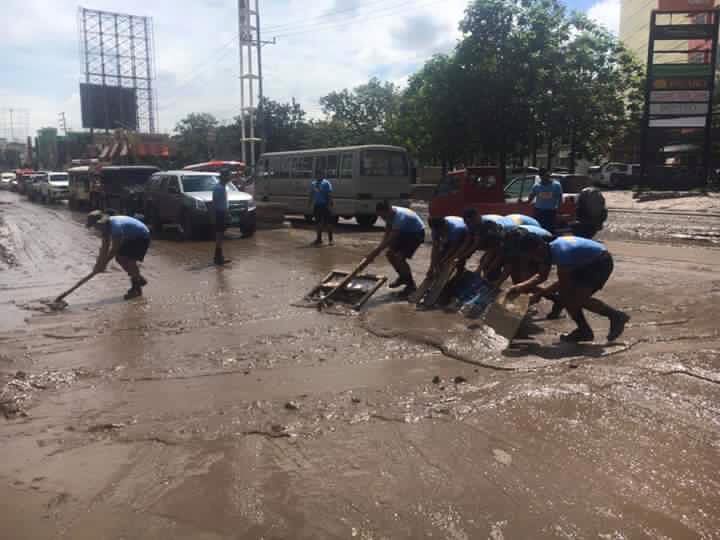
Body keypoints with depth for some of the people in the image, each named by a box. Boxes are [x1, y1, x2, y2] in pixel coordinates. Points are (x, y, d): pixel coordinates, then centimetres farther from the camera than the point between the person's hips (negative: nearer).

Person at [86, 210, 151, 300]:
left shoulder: (115, 225, -32)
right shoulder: (106, 226, -3)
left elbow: (114, 248, -29)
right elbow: (104, 247, -1)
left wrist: (103, 263, -22)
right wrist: (99, 264, -7)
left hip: (142, 237, -10)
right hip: (131, 238, 10)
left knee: (129, 259, -18)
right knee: (120, 258, 4)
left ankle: (136, 288, -7)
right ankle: (139, 279, 20)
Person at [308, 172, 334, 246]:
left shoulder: (326, 183, -9)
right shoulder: (313, 183, 12)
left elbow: (330, 195, -14)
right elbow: (312, 194, 19)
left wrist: (329, 205, -20)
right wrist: (310, 204, 14)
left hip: (325, 205, -7)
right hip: (317, 205, 7)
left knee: (328, 223, -2)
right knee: (318, 222, 12)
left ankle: (330, 240, 4)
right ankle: (319, 239, 20)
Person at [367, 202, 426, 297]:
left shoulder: (400, 217, -36)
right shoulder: (390, 214, -10)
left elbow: (390, 239, -37)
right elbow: (387, 234, -4)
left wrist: (374, 253, -35)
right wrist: (377, 250, -17)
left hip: (417, 233, -8)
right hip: (406, 232, 8)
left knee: (399, 257, -21)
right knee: (390, 254, 2)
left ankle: (411, 285, -6)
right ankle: (403, 277, 25)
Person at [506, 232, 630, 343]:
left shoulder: (560, 251, -32)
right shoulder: (548, 250, -4)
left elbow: (563, 283, -26)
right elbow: (541, 276, 5)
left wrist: (540, 293, -22)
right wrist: (521, 286, -7)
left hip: (601, 262, -9)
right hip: (586, 264, 9)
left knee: (578, 298, -18)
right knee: (566, 295, 1)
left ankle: (616, 316, 0)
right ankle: (584, 331, 12)